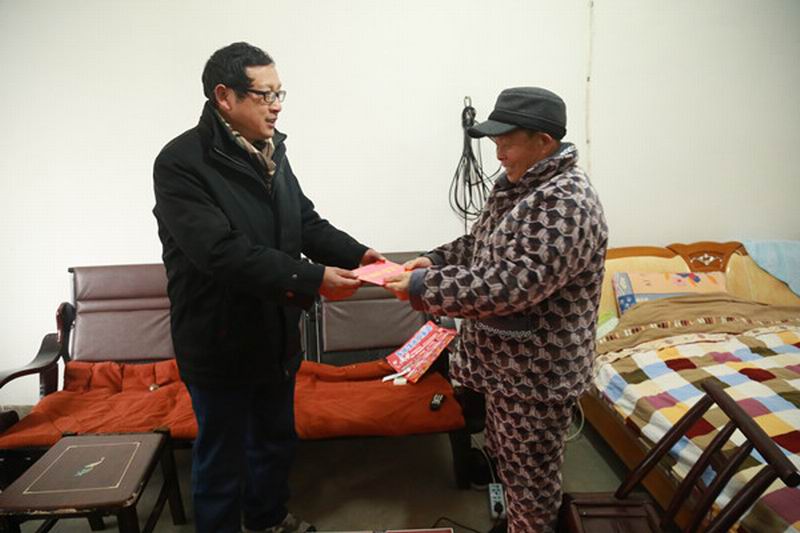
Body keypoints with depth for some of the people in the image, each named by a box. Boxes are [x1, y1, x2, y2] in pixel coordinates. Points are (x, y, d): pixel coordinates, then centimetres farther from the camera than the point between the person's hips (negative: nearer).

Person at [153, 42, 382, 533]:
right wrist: (312, 279, -31)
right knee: (222, 456, 12)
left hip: (277, 332, 8)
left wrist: (356, 253, -9)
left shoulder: (271, 150, 5)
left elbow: (305, 221, 8)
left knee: (277, 439, 24)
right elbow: (224, 253, -28)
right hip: (220, 342, -7)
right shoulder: (181, 163, -19)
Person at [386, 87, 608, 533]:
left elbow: (512, 284, -33)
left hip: (537, 373, -10)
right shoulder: (521, 185, 6)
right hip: (508, 362, 10)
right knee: (507, 457, 27)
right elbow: (482, 243, 16)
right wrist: (436, 260, -2)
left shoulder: (565, 203, -25)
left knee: (530, 473, 12)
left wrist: (424, 287, -28)